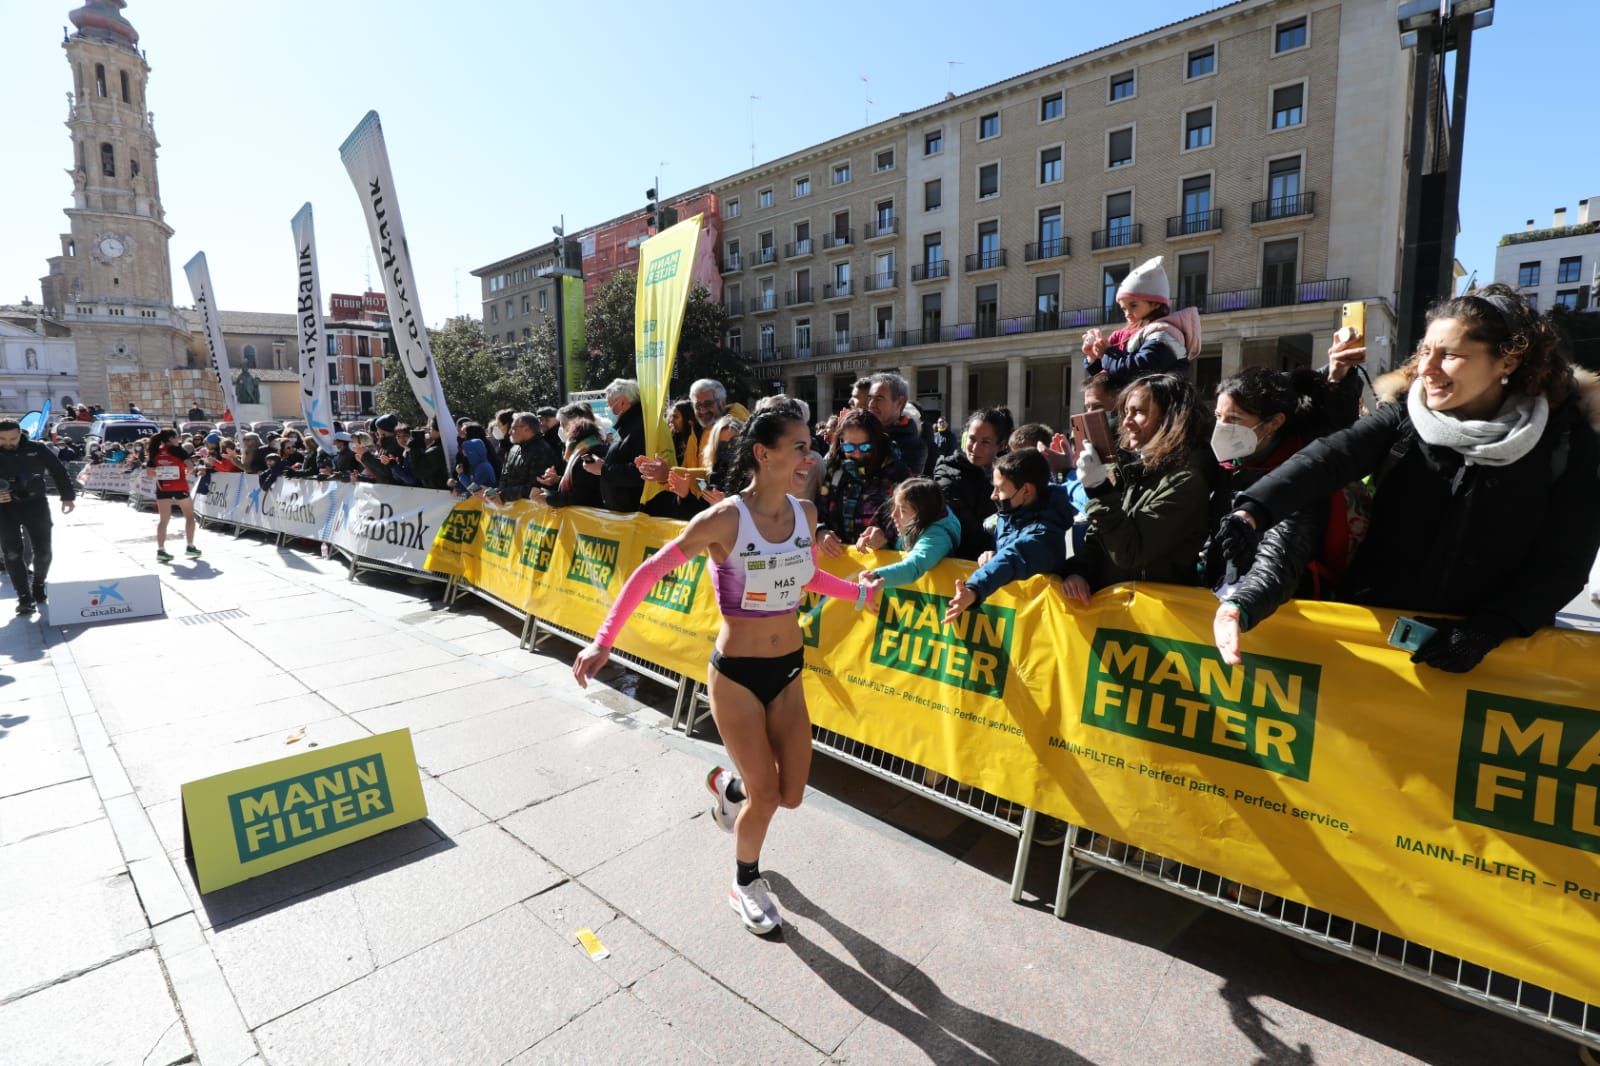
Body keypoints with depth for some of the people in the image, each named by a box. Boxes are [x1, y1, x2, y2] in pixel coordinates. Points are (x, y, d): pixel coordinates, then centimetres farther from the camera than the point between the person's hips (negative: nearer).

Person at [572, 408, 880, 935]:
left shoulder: (805, 513, -3)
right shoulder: (724, 519, -20)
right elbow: (649, 573, -14)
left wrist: (858, 591, 5)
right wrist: (604, 641, -17)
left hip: (788, 670, 5)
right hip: (736, 673, -5)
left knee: (790, 794, 11)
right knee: (764, 796, 4)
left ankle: (726, 784, 45)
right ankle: (746, 885, 36)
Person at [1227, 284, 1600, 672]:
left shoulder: (1567, 441, -5)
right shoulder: (1403, 417, -5)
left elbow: (1566, 560, -4)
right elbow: (1326, 458, -24)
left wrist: (1491, 628, -18)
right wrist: (1254, 511, -42)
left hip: (1486, 640, 0)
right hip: (1374, 621, 1)